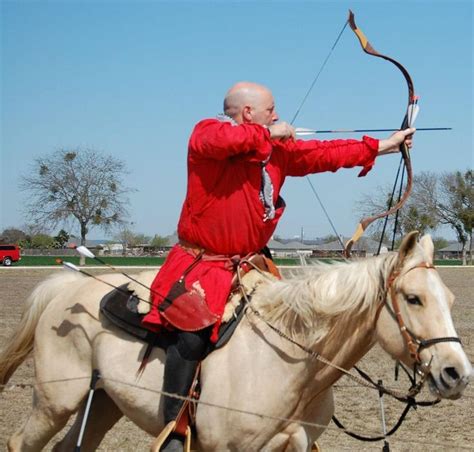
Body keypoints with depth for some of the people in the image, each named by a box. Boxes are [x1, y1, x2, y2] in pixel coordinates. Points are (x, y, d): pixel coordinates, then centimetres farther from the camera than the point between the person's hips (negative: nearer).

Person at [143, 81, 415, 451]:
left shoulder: (277, 150, 12)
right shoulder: (206, 133, -6)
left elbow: (322, 154, 14)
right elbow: (223, 140, -29)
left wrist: (384, 146, 14)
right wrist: (270, 134, -14)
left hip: (248, 264, 8)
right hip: (200, 264, -8)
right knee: (194, 331, -28)